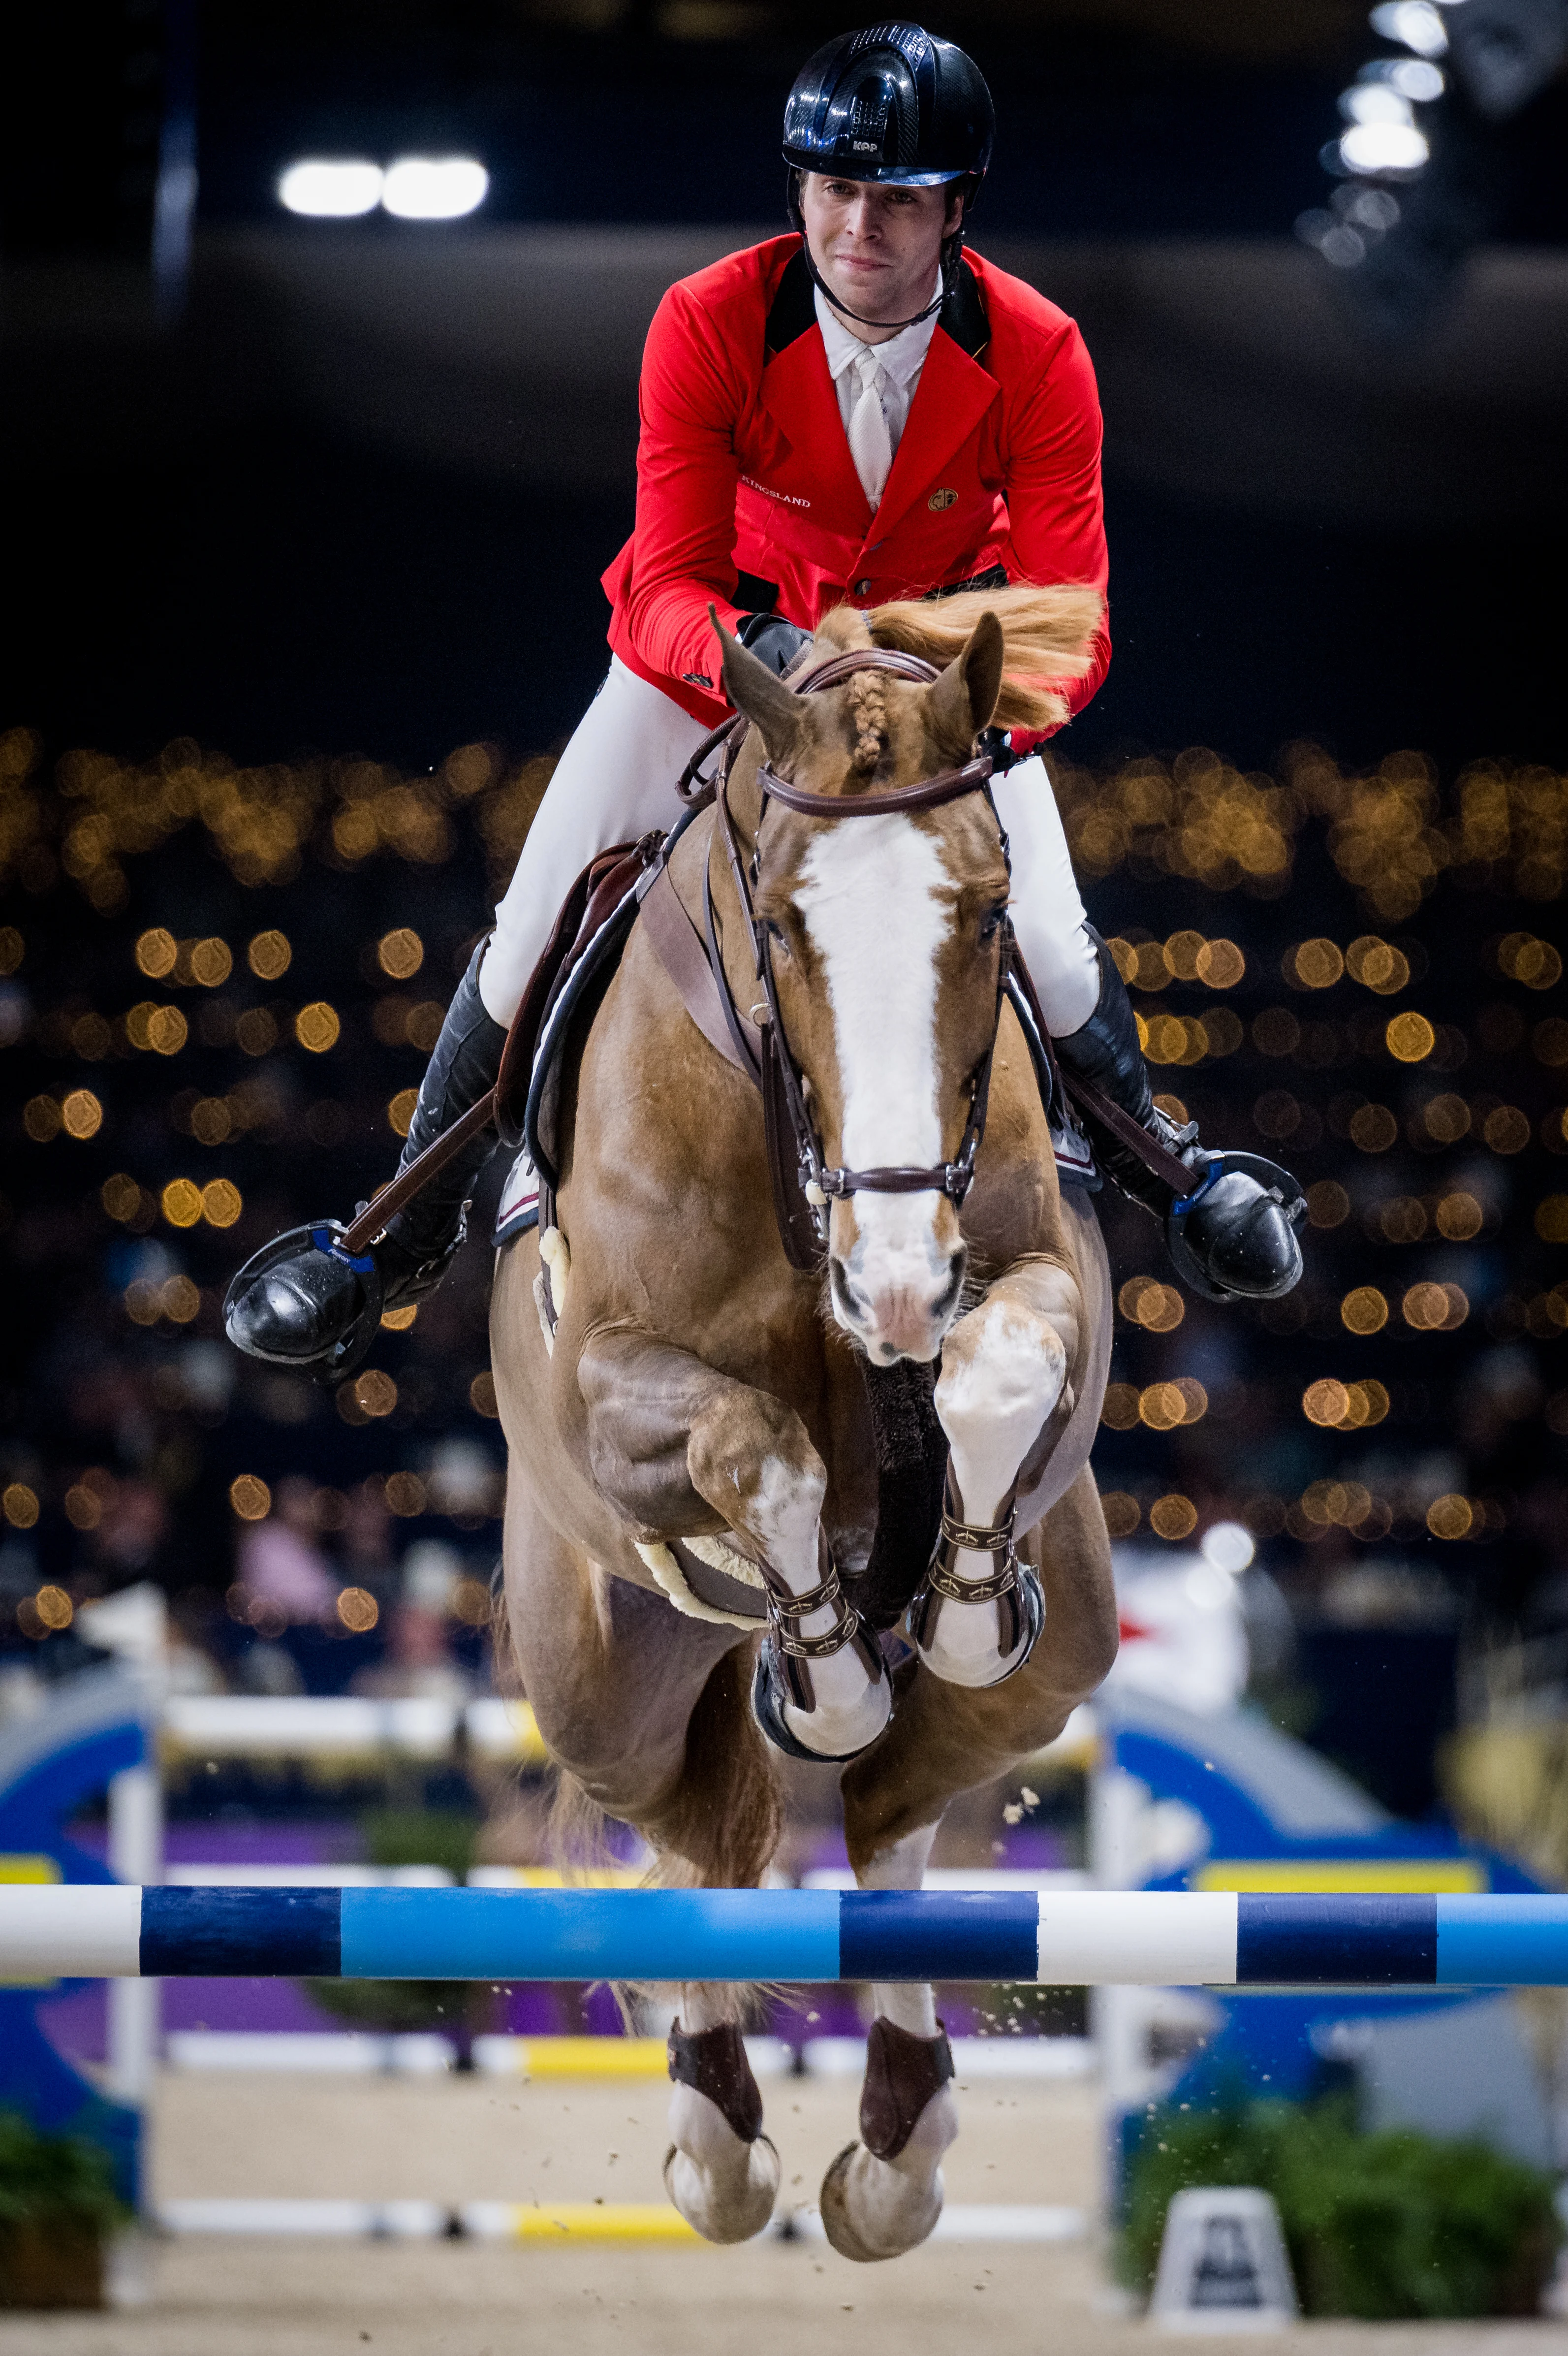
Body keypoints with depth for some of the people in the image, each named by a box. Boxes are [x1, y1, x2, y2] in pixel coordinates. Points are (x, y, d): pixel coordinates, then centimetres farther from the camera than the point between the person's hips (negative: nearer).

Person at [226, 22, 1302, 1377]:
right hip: (731, 634, -1)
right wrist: (756, 652, -54)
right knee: (538, 922, -6)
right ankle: (411, 1226, 15)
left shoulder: (1036, 356, -26)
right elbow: (673, 579, -31)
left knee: (1048, 935, -4)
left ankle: (1153, 1153, 32)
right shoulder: (710, 327, -29)